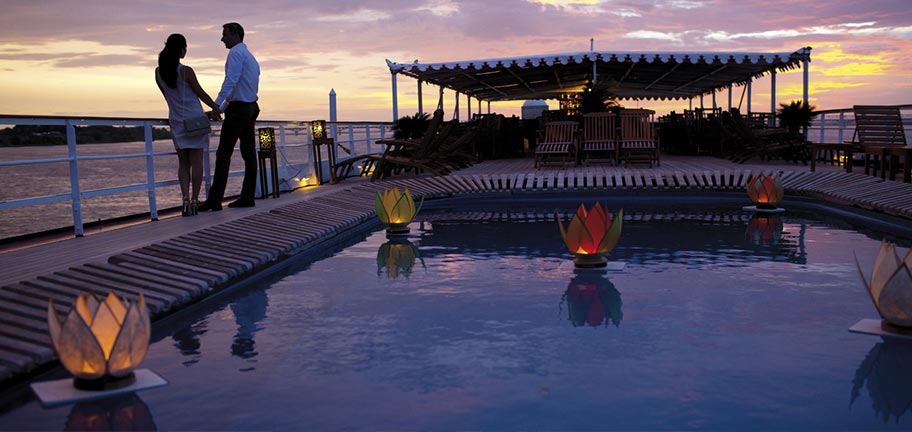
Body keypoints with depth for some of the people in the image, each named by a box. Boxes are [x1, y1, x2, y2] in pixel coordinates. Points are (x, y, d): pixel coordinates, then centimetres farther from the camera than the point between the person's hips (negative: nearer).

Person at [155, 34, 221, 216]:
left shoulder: (159, 72, 2)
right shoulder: (186, 71, -14)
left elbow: (167, 96, 12)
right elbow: (200, 93, -4)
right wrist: (216, 108, 12)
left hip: (176, 120, 4)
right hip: (194, 118, -4)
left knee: (183, 163, 8)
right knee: (196, 161, 2)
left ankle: (185, 199, -5)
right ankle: (194, 200, 0)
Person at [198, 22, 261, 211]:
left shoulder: (236, 52, -7)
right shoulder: (250, 56, 23)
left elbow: (230, 81, -21)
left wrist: (217, 104, -27)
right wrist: (223, 108, 23)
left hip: (238, 109, -10)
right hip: (251, 107, 10)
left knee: (224, 154, -10)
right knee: (249, 153, 6)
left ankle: (215, 200, -12)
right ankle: (247, 197, 6)